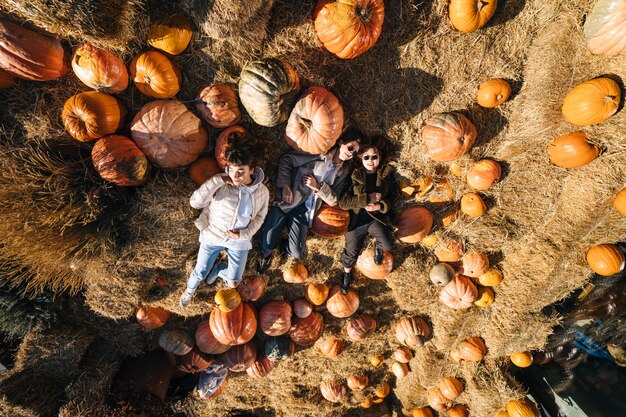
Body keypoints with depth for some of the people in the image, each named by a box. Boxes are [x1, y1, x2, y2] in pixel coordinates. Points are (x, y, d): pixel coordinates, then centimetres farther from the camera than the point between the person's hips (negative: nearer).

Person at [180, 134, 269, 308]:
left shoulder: (262, 192, -15)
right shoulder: (221, 183, -20)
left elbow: (259, 217, 1)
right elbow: (195, 202, -27)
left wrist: (244, 234, -14)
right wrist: (217, 181, -34)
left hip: (239, 241, 1)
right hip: (212, 235, -1)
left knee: (233, 283, 7)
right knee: (200, 272, 17)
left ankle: (217, 269, 42)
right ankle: (189, 290, 54)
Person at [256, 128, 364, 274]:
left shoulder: (343, 171, 5)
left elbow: (333, 200, 2)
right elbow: (286, 159, -6)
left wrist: (318, 186, -14)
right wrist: (285, 185, -16)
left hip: (304, 210, 3)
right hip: (285, 202, -3)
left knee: (296, 254, -8)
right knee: (267, 244, -7)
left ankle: (287, 249, 29)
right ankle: (266, 254, 30)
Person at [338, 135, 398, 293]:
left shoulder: (386, 174, 0)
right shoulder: (354, 176, -7)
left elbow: (393, 194, 7)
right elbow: (343, 203, -14)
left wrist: (380, 206, -13)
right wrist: (368, 198, -20)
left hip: (377, 217, 1)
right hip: (356, 220, 0)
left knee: (387, 244, -22)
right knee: (351, 251, 6)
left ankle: (379, 248, 18)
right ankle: (347, 271, 41)